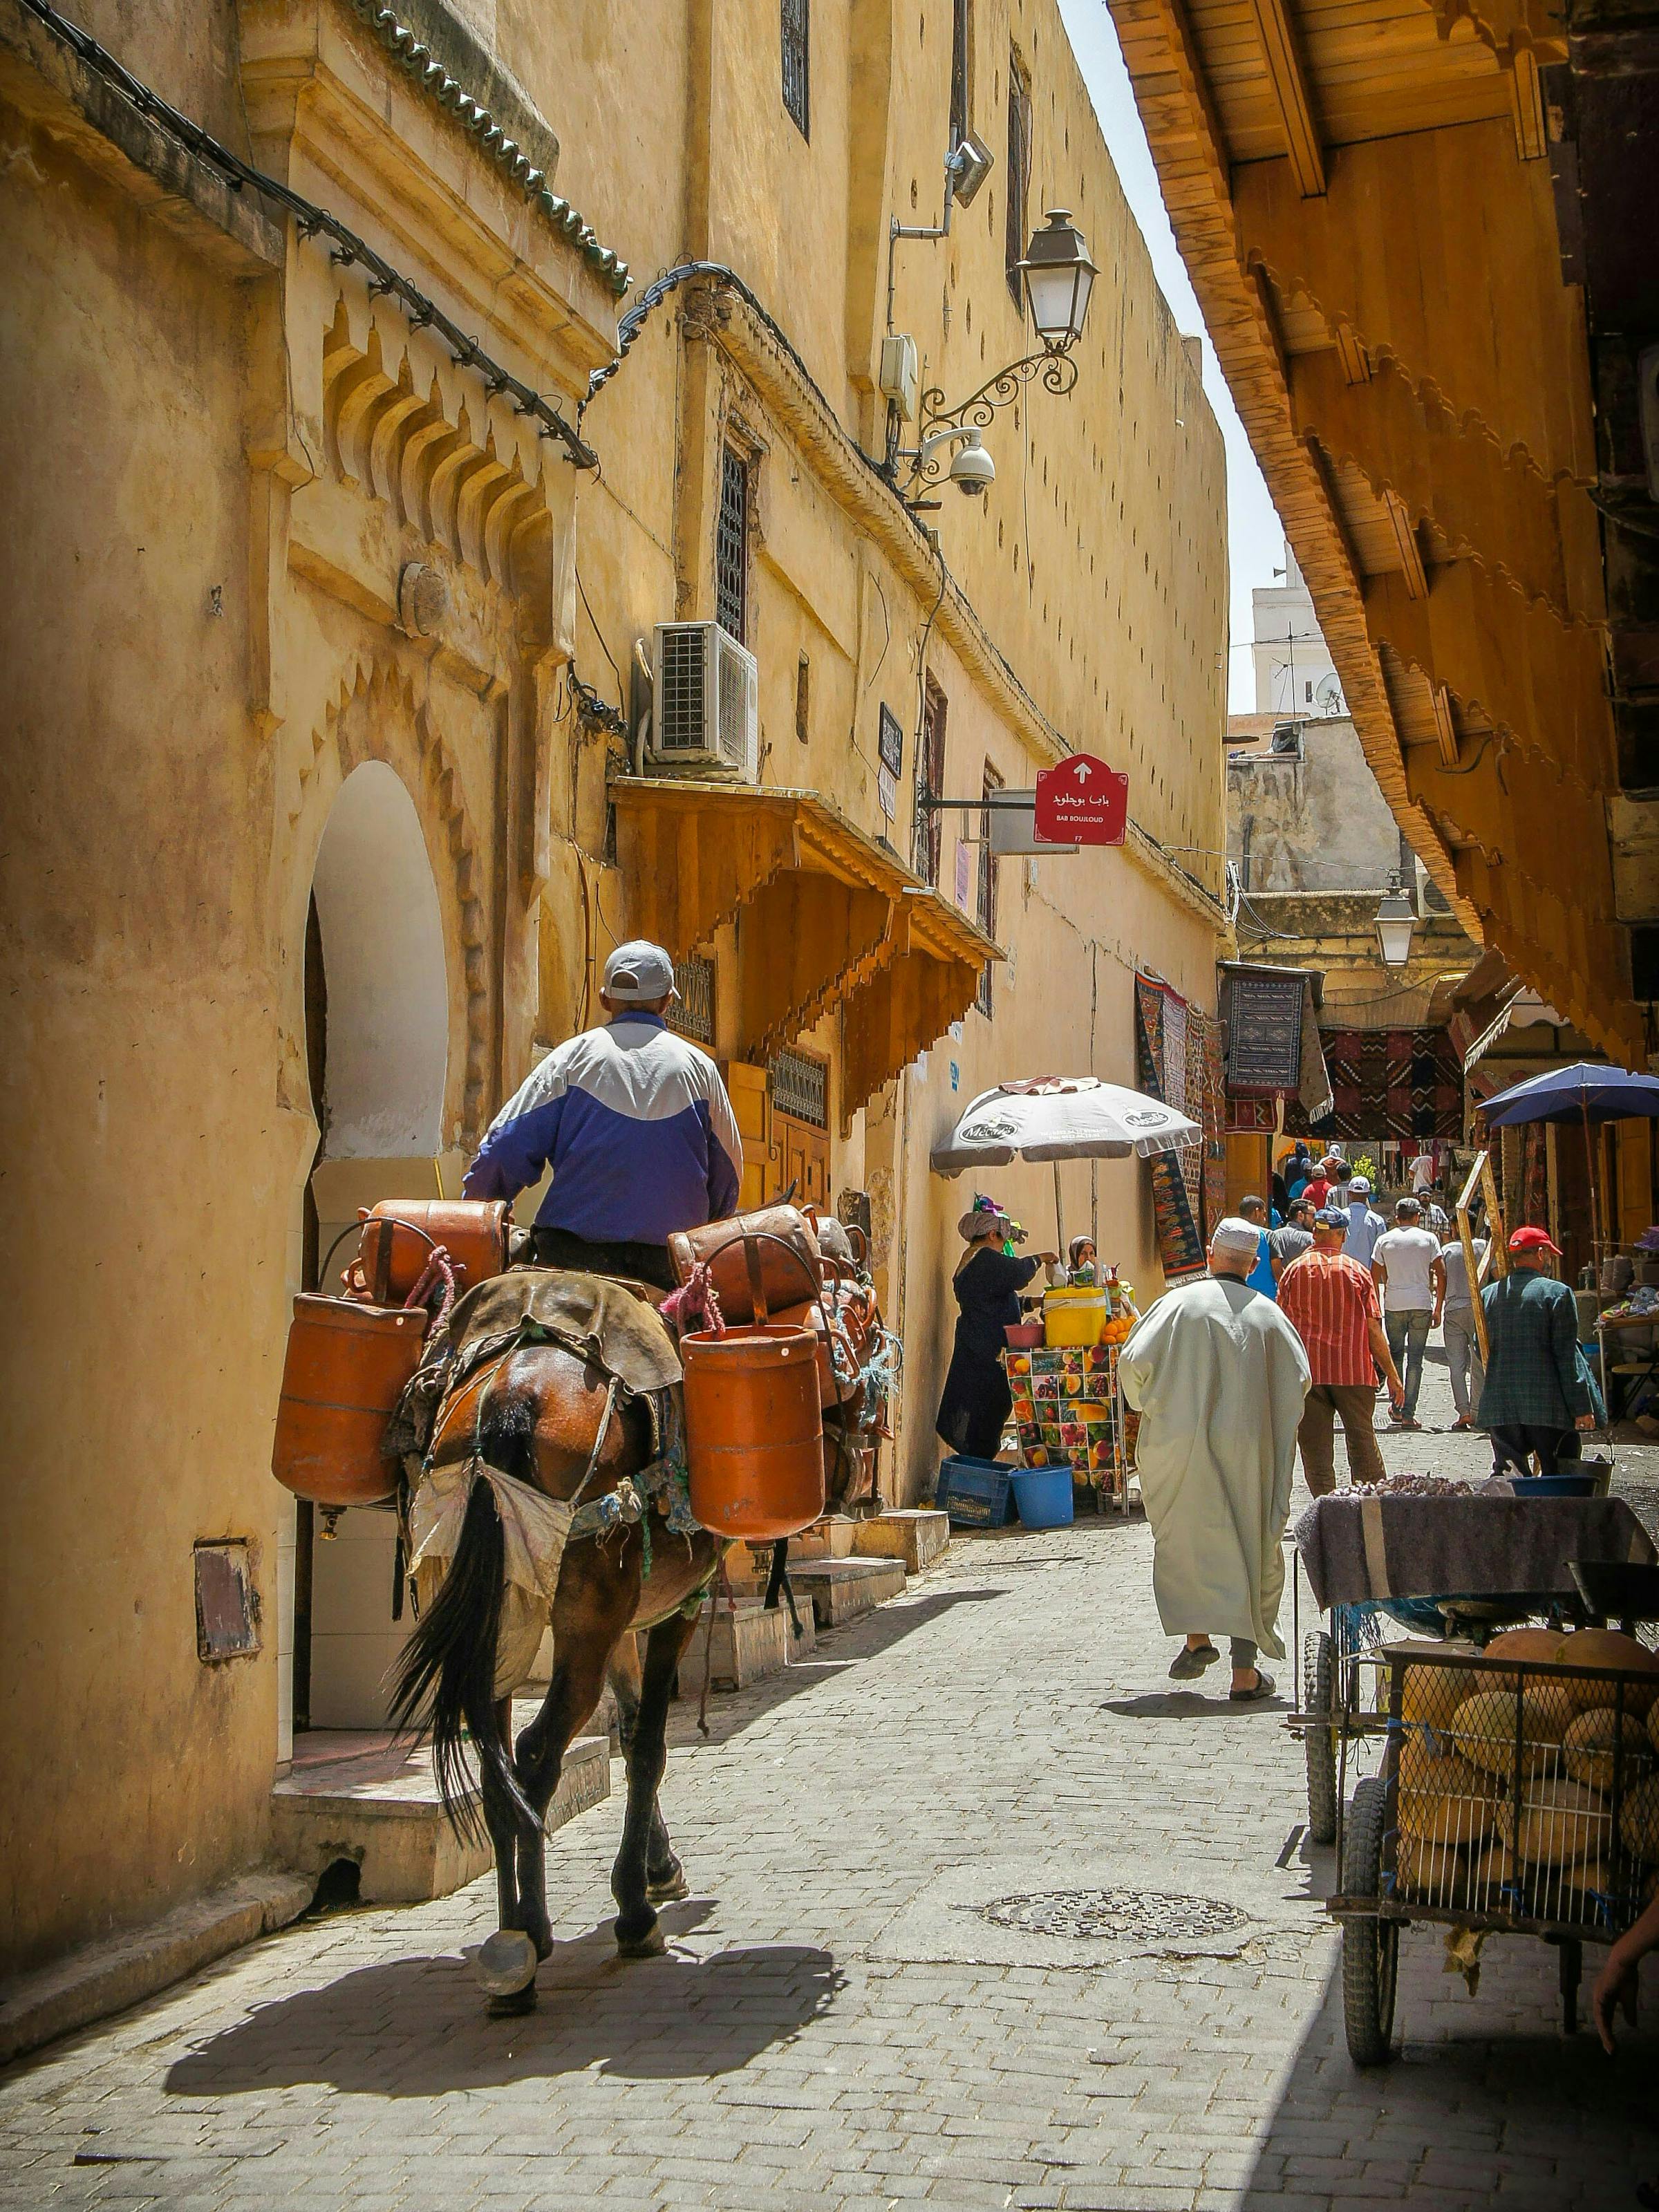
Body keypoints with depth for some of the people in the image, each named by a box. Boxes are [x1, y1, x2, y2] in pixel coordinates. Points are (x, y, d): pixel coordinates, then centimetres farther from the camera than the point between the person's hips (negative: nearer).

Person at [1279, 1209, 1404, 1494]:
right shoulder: (1358, 1272, -1)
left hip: (1306, 1371, 0)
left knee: (1314, 1445, 4)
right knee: (1362, 1439, 10)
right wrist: (1392, 1374, 5)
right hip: (1353, 1371, 0)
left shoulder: (1294, 1270, 1)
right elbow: (1374, 1329, -2)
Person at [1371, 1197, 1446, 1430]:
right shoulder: (1428, 1238, 2)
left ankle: (1397, 1409, 18)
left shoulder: (1384, 1240, 5)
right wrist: (1438, 1308, 4)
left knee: (1396, 1355, 16)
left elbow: (1375, 1278, 5)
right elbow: (1441, 1275, -1)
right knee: (1415, 1360, 0)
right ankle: (1409, 1414, -4)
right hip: (1421, 1305, -1)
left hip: (1393, 1305, 1)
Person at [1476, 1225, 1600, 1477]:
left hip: (1500, 1405, 4)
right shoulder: (1557, 1293, -4)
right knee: (1557, 1476, 4)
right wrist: (1582, 1408, -2)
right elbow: (1567, 1356, -6)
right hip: (1547, 1404, -4)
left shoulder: (1488, 1295, 9)